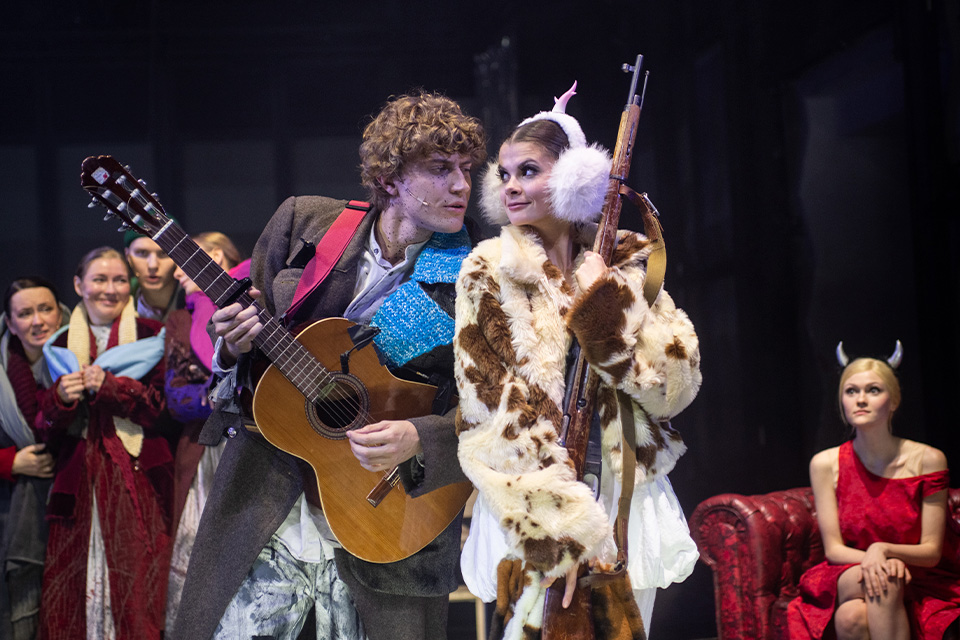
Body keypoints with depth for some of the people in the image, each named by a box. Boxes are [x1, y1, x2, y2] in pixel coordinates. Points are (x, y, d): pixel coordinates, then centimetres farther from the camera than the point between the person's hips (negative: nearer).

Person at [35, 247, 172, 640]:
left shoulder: (151, 336, 6)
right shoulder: (63, 344, 16)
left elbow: (165, 407, -3)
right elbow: (46, 428, 13)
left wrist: (110, 386, -12)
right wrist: (61, 398, -7)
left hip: (137, 477, -3)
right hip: (78, 480, 3)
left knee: (136, 585, -10)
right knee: (75, 588, -3)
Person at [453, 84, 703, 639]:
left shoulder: (626, 260, 6)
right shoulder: (489, 271, -2)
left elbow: (677, 386, 0)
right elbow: (490, 413, -9)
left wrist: (607, 307, -13)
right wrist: (560, 526, -16)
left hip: (629, 498, 3)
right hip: (533, 509, -2)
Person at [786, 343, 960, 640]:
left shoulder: (927, 460, -7)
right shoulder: (825, 464, -3)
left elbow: (931, 551, -5)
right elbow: (833, 548, -2)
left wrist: (884, 550, -25)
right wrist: (871, 560, -24)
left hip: (919, 581, 0)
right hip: (848, 575, 0)